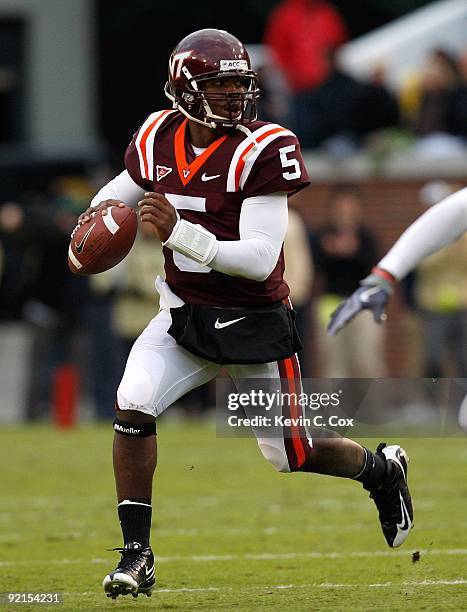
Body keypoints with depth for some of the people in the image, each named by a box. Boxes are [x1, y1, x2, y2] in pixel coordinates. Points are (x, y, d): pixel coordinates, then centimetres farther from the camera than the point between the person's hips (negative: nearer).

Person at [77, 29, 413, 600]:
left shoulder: (262, 150, -20)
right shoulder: (158, 138, -4)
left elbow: (260, 260, -26)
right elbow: (121, 191, 19)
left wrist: (178, 232, -37)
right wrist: (98, 216, -5)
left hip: (254, 322, -4)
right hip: (184, 313, 4)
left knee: (292, 453, 5)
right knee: (132, 405, -19)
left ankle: (382, 469, 38)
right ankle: (136, 554, -8)